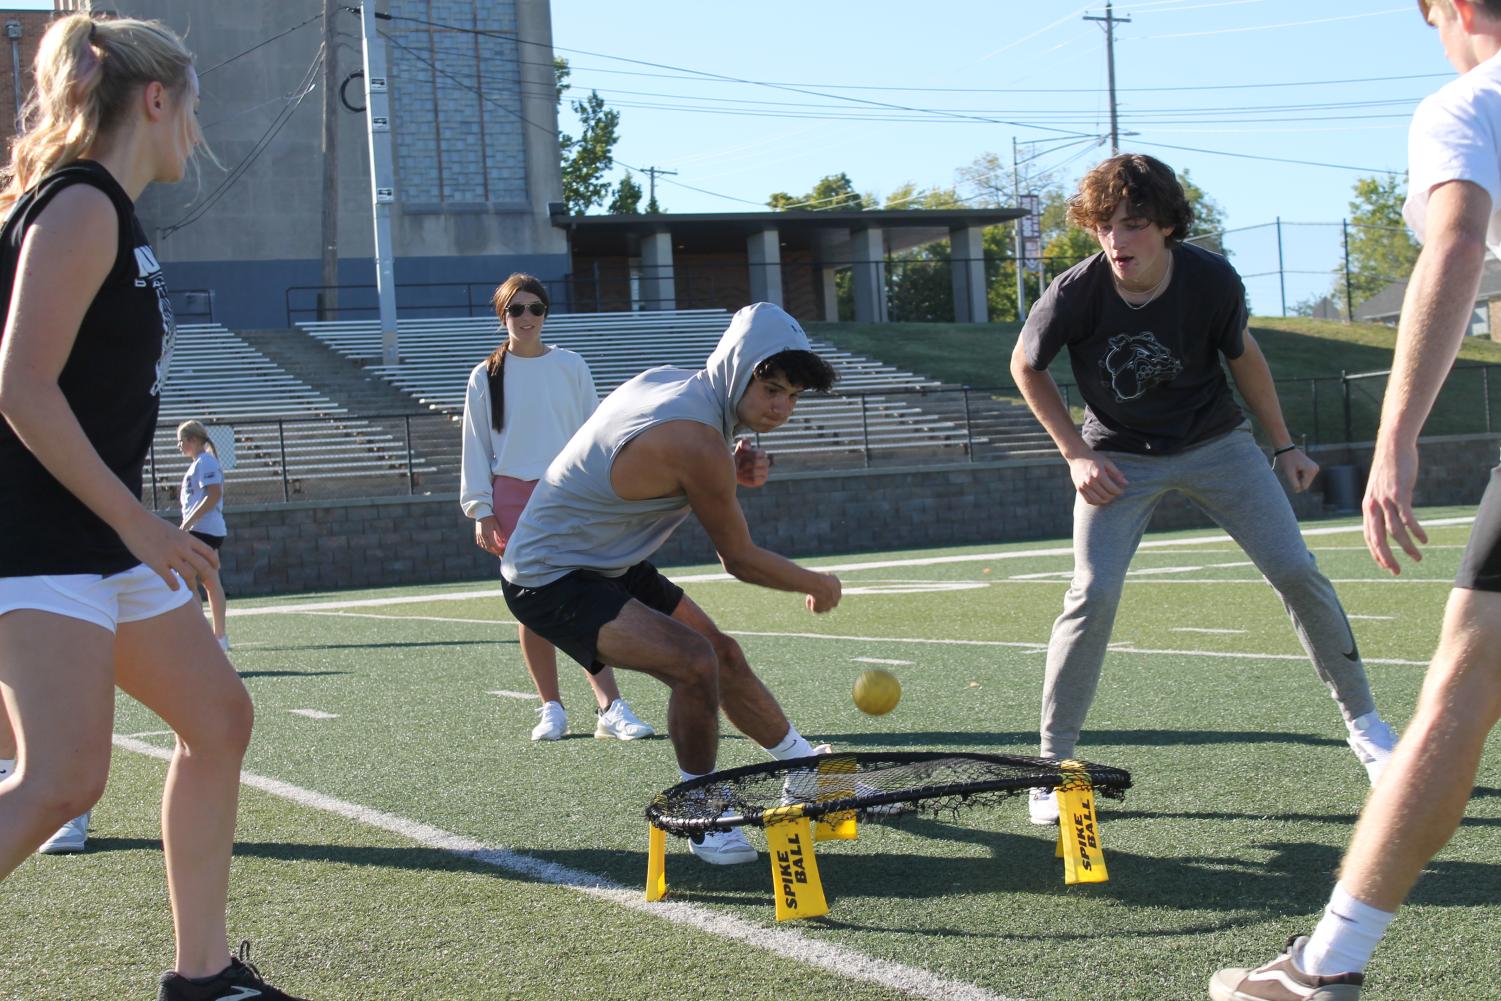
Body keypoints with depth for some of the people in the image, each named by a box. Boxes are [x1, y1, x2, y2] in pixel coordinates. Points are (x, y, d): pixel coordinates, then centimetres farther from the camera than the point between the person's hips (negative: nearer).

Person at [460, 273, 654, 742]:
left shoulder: (570, 366, 6)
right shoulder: (485, 377, 5)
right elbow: (475, 447, 7)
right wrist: (481, 511, 0)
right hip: (512, 498, 0)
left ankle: (610, 708, -14)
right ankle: (551, 708, 12)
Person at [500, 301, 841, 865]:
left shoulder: (669, 379, -3)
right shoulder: (698, 441, -29)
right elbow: (740, 560, -16)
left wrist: (733, 473, -3)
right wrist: (818, 585, 3)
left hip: (607, 563, 10)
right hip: (550, 580, -10)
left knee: (724, 654, 18)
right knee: (694, 661, -28)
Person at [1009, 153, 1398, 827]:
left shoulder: (1213, 281, -20)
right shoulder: (1074, 296, -24)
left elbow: (1242, 355, 1)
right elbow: (1025, 367, -4)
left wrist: (1284, 445, 6)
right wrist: (1076, 454, -9)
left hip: (1216, 443, 2)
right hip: (1119, 457, -2)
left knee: (1298, 573, -5)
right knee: (1093, 593, -19)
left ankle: (1363, 722, 14)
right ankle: (1053, 763, -7)